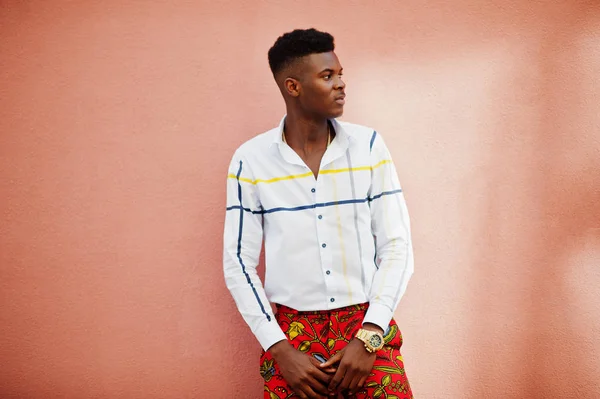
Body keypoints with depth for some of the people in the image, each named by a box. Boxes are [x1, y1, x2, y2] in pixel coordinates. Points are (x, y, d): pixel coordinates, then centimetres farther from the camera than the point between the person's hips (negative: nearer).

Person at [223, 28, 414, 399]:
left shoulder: (369, 146, -2)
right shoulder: (251, 160, -4)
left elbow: (397, 247, -2)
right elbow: (239, 261, -1)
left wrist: (368, 337, -11)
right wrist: (280, 349, -8)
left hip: (368, 327, 1)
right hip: (291, 334, 0)